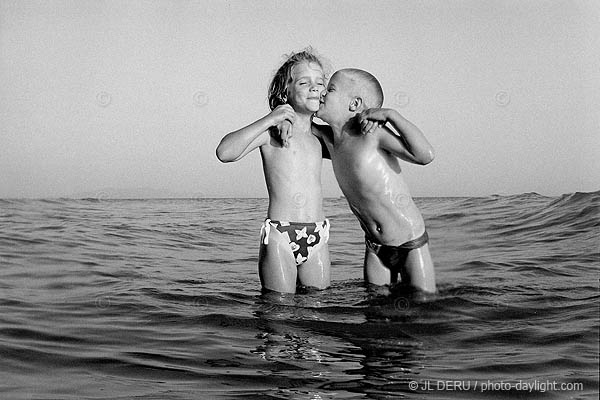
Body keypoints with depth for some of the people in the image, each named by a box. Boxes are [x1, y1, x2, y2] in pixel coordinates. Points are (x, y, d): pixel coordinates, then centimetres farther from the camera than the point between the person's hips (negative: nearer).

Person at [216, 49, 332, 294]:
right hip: (279, 236, -5)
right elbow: (225, 152, -16)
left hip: (318, 238, 5)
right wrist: (269, 120, -17)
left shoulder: (320, 135, 14)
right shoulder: (271, 131, -1)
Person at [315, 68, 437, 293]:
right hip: (375, 247, 6)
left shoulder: (373, 133, -22)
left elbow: (425, 156, -33)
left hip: (411, 243, -6)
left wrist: (390, 114, -30)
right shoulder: (328, 138, -1)